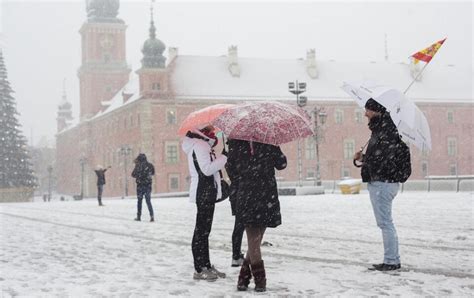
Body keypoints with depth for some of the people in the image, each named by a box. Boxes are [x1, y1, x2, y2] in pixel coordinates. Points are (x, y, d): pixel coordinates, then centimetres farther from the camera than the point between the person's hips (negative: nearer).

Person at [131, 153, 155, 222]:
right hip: (148, 185, 3)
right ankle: (152, 216, -11)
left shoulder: (138, 166, -11)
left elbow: (133, 175, -7)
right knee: (148, 201, 6)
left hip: (140, 185, -3)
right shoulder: (150, 165, 2)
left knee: (139, 201, 11)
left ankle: (139, 216, 14)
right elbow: (153, 173, 16)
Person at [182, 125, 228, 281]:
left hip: (205, 193, 11)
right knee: (201, 230, -6)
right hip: (204, 193, -11)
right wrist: (224, 156, -16)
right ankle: (199, 270, -2)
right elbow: (207, 169, -22)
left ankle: (206, 266, 20)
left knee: (204, 230, 13)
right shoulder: (199, 145, -14)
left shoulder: (203, 144, 18)